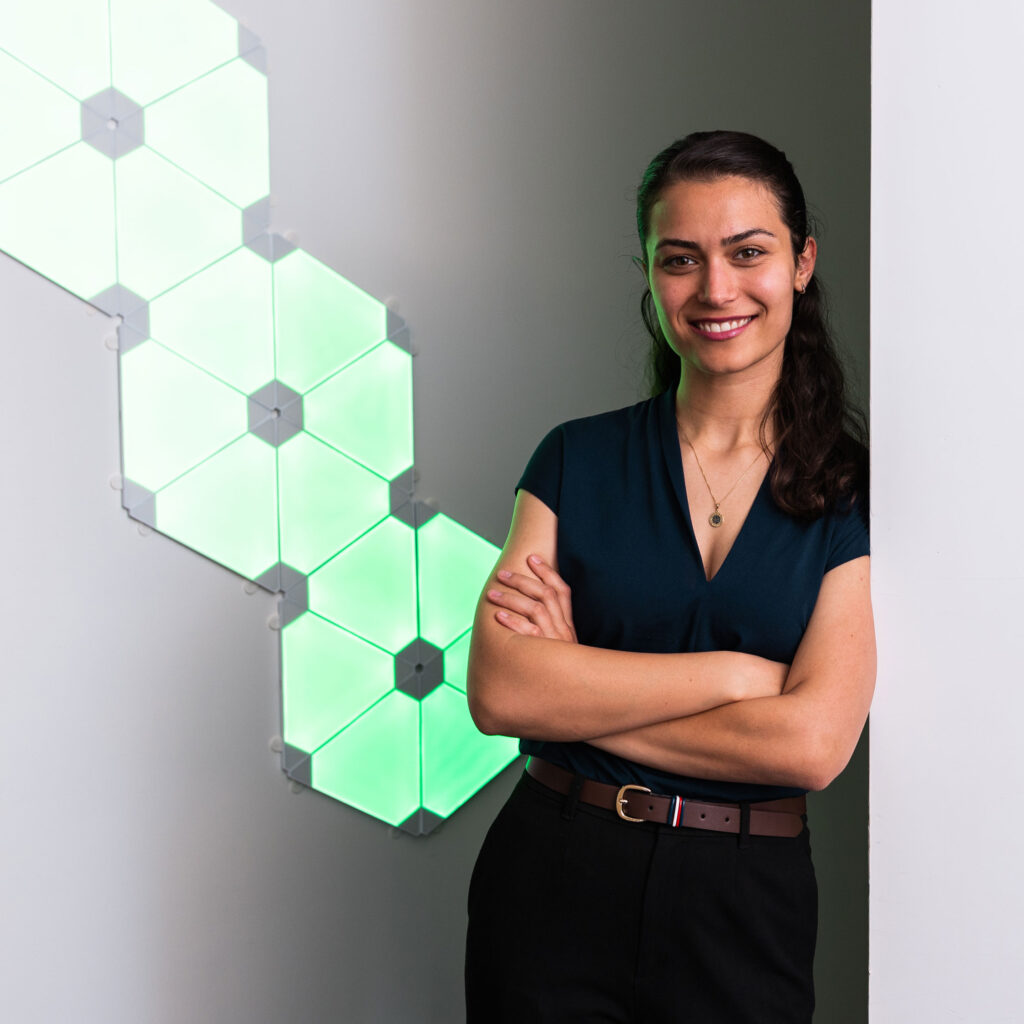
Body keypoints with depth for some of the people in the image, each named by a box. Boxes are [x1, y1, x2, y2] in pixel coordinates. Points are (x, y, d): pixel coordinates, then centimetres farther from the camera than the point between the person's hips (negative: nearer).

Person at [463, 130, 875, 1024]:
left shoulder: (855, 491, -4)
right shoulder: (577, 458, 0)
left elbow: (812, 742, -15)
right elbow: (497, 690, -12)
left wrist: (575, 689, -12)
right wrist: (734, 673, -15)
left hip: (746, 910, 0)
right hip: (552, 884, 1)